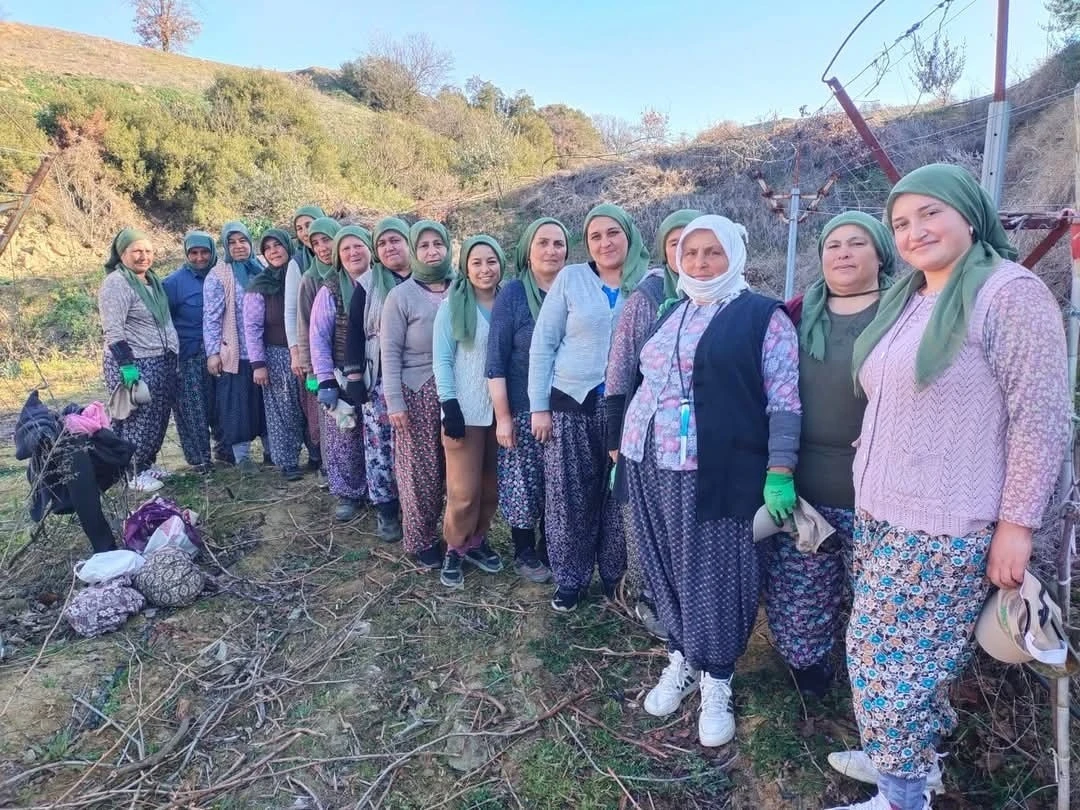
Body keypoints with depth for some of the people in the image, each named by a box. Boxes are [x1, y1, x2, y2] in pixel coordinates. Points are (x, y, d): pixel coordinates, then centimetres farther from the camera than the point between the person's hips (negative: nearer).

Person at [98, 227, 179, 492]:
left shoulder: (151, 279, 14)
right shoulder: (116, 283, -13)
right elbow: (113, 330, -19)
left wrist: (172, 355, 21)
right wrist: (126, 364, -25)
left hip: (162, 362, 8)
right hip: (134, 365, -8)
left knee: (157, 419, 13)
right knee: (137, 420, -2)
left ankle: (146, 465, 26)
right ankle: (133, 474, 9)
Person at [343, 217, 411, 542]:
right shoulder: (369, 284, 3)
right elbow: (354, 332, 3)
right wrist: (354, 376, -3)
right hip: (380, 378, 0)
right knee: (380, 444, 0)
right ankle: (385, 510, 12)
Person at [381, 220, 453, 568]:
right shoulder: (401, 295, -2)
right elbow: (390, 352, -4)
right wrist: (394, 402, -9)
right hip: (417, 393, -2)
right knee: (420, 471, 5)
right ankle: (420, 541, 22)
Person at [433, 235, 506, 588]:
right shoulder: (452, 306, -4)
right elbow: (441, 360, -6)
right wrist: (449, 407, -14)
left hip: (502, 410, 4)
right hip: (465, 411, -4)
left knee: (492, 486, 12)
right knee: (464, 490, -1)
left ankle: (477, 540, 31)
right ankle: (455, 548, 20)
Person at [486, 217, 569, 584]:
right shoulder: (512, 295, -7)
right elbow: (496, 362, -9)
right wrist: (502, 416, -12)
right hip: (524, 409, -3)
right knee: (525, 482, 6)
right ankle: (524, 553, 26)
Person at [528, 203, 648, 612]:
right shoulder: (570, 278, 1)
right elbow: (542, 344, 1)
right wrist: (539, 406, -3)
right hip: (572, 405, 0)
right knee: (569, 498, 6)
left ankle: (616, 576, 30)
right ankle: (569, 579, 25)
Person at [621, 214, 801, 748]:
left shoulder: (763, 317, -3)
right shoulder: (667, 314, 14)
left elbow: (785, 401, -7)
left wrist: (779, 473, -13)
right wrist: (623, 448, 18)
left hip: (716, 474, -5)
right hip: (649, 466, 6)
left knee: (713, 574, 4)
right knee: (666, 568, 14)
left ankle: (716, 683, 23)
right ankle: (680, 661, 33)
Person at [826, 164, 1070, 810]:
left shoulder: (1009, 291, -11)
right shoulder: (905, 302, 13)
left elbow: (1042, 414, -15)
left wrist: (1017, 523, -16)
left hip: (947, 528, -7)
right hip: (880, 515, 8)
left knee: (894, 660, 0)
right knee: (878, 650, 15)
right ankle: (909, 758, 35)